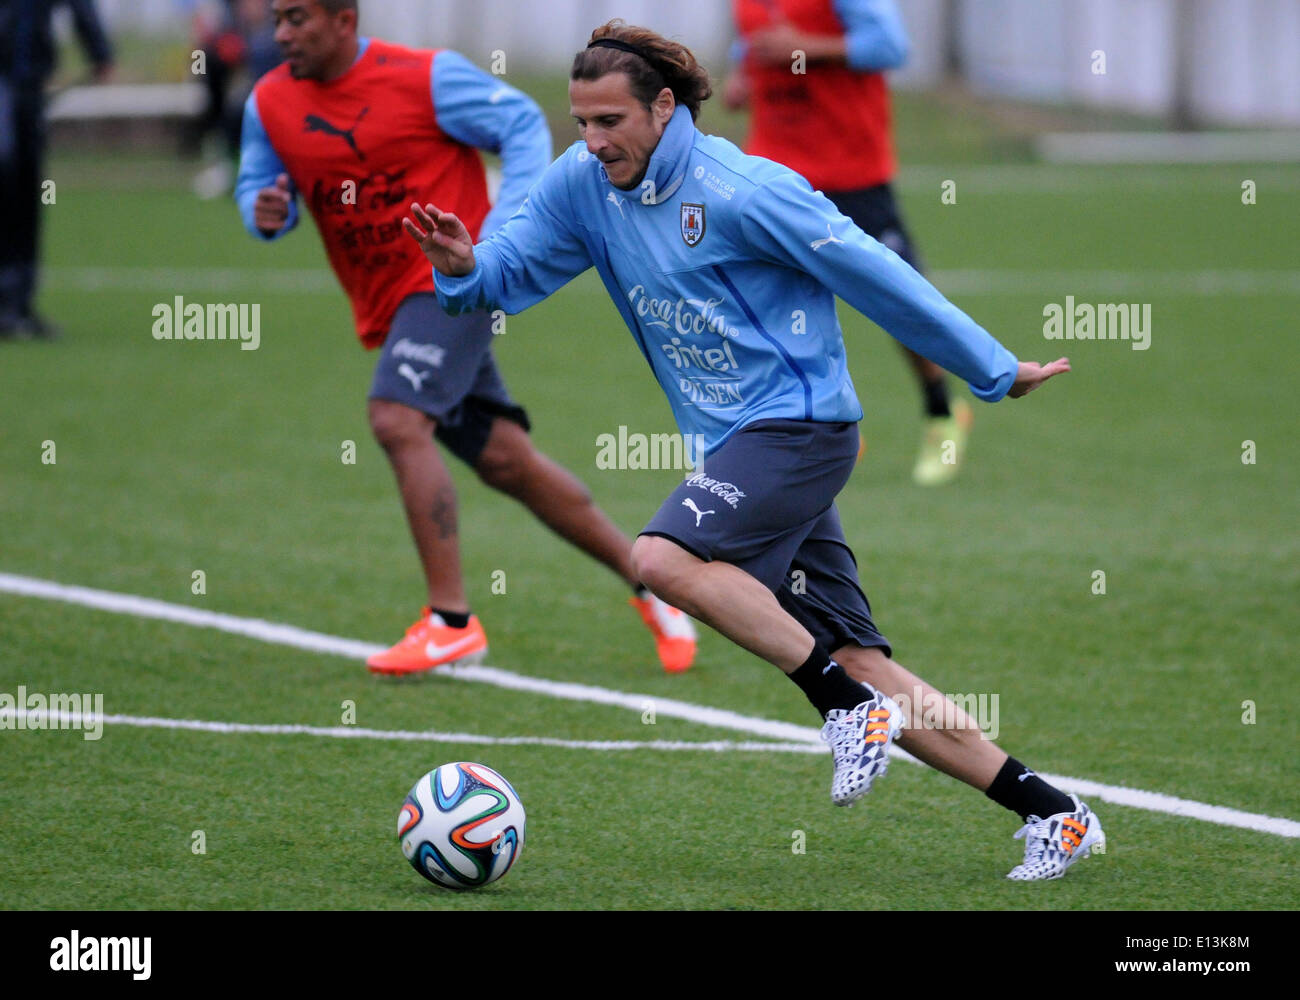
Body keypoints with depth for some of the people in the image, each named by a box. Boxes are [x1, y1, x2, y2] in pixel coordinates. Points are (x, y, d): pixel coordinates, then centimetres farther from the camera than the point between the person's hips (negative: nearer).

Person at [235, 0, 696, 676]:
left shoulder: (425, 77, -12)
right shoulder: (269, 103, 3)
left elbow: (523, 126, -6)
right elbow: (257, 186, 13)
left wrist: (503, 229, -17)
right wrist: (266, 212, -12)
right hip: (386, 308, 6)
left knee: (397, 420, -25)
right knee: (503, 460, 7)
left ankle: (451, 620, -20)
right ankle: (645, 577, 21)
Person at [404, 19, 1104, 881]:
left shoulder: (740, 191, -16)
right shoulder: (583, 184, 4)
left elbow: (873, 275, -11)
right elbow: (512, 271, 11)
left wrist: (993, 371, -5)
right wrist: (465, 266, -14)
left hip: (799, 420, -8)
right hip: (737, 443, 8)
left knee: (664, 560, -28)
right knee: (858, 663, 3)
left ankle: (852, 708, -17)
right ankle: (1055, 815, 7)